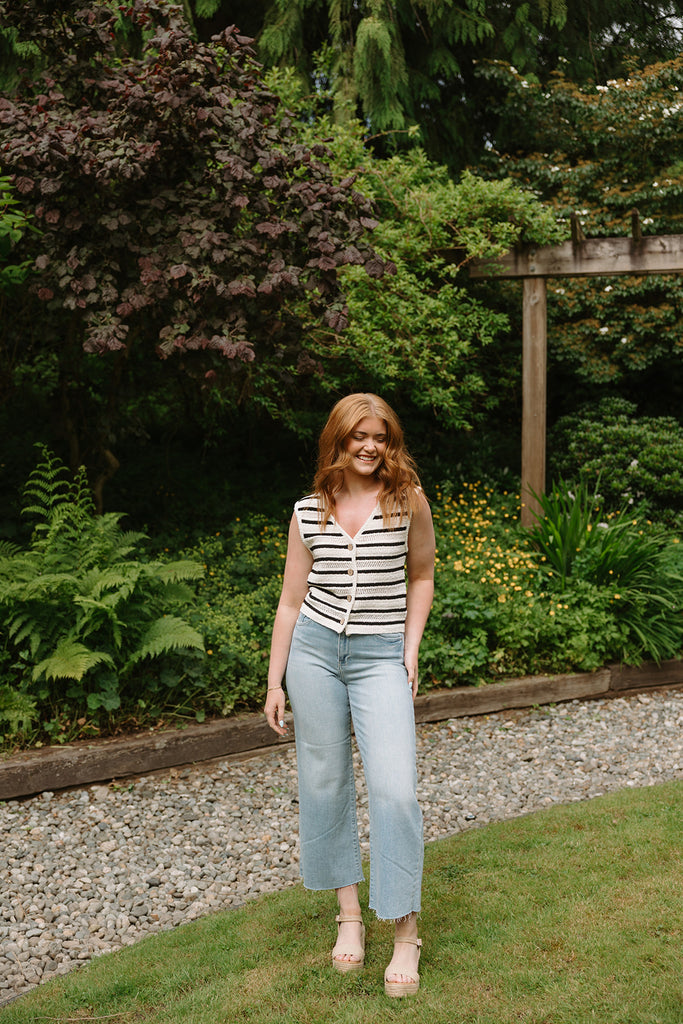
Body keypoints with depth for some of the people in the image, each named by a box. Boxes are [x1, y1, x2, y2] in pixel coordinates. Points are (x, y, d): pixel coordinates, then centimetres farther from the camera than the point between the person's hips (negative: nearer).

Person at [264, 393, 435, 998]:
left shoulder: (408, 500, -2)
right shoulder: (309, 511, 2)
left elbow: (422, 574, 11)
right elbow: (291, 600, 7)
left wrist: (412, 650, 2)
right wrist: (275, 681, 6)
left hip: (381, 656, -2)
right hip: (314, 649, 2)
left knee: (394, 789, -11)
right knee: (325, 782, 8)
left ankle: (405, 932, 3)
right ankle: (349, 914, 24)